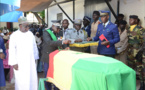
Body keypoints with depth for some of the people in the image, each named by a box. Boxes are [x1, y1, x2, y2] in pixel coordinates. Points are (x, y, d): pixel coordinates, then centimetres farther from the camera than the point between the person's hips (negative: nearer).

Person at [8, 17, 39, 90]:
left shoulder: (30, 34, 5)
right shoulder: (14, 35, -7)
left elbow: (34, 46, 11)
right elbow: (11, 50, -7)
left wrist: (35, 57, 11)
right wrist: (14, 63, -10)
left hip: (31, 61, 4)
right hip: (20, 63, -4)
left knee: (32, 78, 7)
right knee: (21, 81, -1)